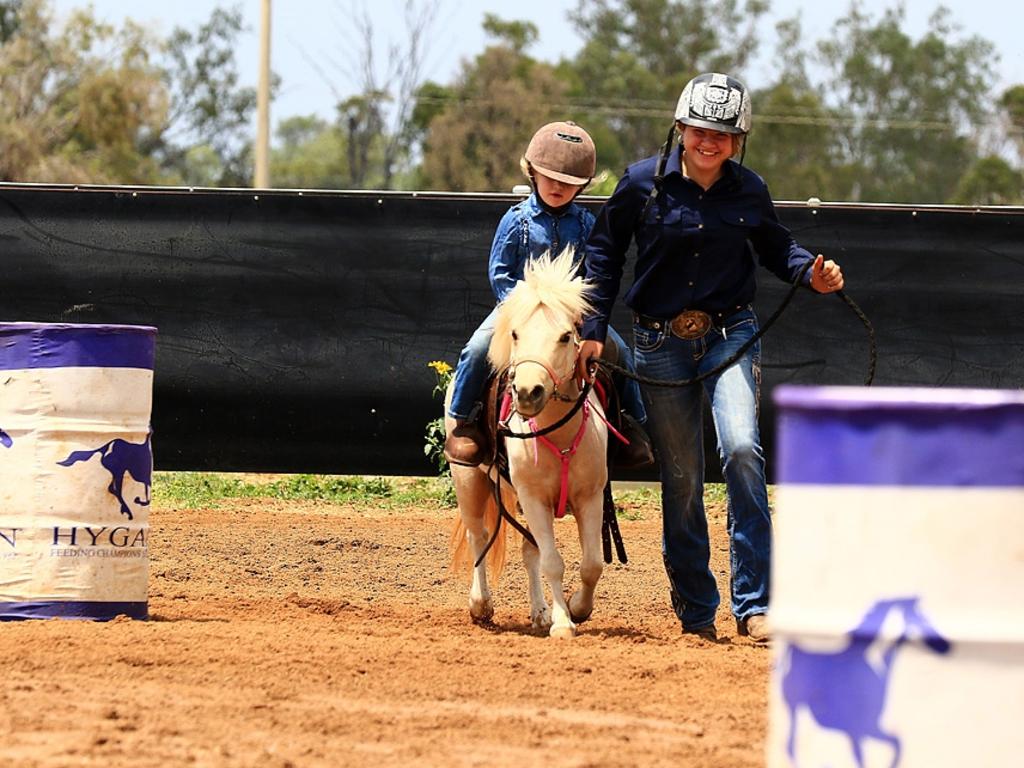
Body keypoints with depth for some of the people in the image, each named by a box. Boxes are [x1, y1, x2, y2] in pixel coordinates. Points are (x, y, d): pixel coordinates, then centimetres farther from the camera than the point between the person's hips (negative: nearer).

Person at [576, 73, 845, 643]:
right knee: (681, 480, 4)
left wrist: (813, 272, -5)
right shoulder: (643, 183, -5)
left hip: (731, 334, 0)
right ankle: (696, 611, 18)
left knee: (741, 450, -21)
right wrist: (594, 331, 1)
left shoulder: (749, 191, -1)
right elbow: (605, 253, 5)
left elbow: (774, 246, 15)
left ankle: (755, 606, -17)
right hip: (661, 342, 0)